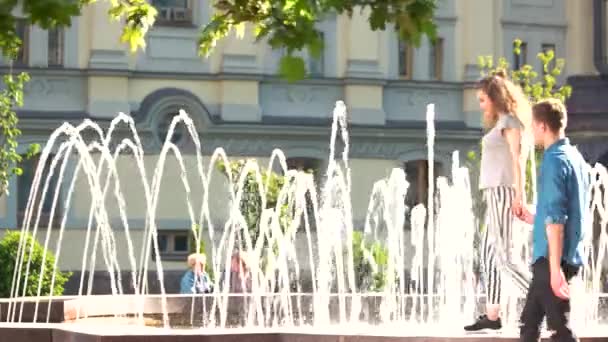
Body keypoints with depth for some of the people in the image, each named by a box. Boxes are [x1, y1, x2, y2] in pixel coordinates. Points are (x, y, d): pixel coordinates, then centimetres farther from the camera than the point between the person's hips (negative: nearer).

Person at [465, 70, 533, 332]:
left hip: (502, 192, -10)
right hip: (495, 194, 10)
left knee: (501, 256, -13)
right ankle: (491, 316, 9)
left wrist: (519, 195, -22)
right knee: (488, 252, 8)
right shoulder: (501, 123, 20)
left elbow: (517, 159, -15)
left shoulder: (510, 120, -7)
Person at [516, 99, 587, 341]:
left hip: (552, 258, -9)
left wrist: (555, 267, -23)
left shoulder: (554, 160, -15)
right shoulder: (575, 157, 13)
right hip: (570, 256, 9)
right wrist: (536, 219, 29)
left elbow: (556, 219, -21)